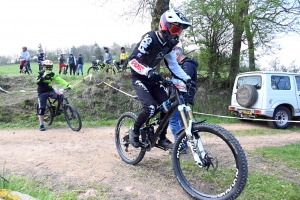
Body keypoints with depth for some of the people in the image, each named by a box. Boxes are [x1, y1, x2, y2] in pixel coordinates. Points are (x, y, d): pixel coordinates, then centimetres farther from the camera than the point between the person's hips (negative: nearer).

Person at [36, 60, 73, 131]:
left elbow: (59, 79, -9)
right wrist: (44, 76, -39)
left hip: (50, 90, 4)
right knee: (42, 108, -6)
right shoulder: (41, 73, -11)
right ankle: (41, 124, 5)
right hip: (42, 92, -3)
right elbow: (38, 82, -26)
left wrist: (68, 85, -20)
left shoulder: (52, 74, 0)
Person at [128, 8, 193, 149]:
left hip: (152, 78, 7)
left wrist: (187, 78, -5)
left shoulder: (169, 44, -1)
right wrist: (148, 71, -44)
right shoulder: (149, 38, -23)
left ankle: (162, 138, 11)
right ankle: (134, 131, 1)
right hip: (139, 78, -7)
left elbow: (173, 65, 6)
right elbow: (132, 60, -28)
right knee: (150, 107, -25)